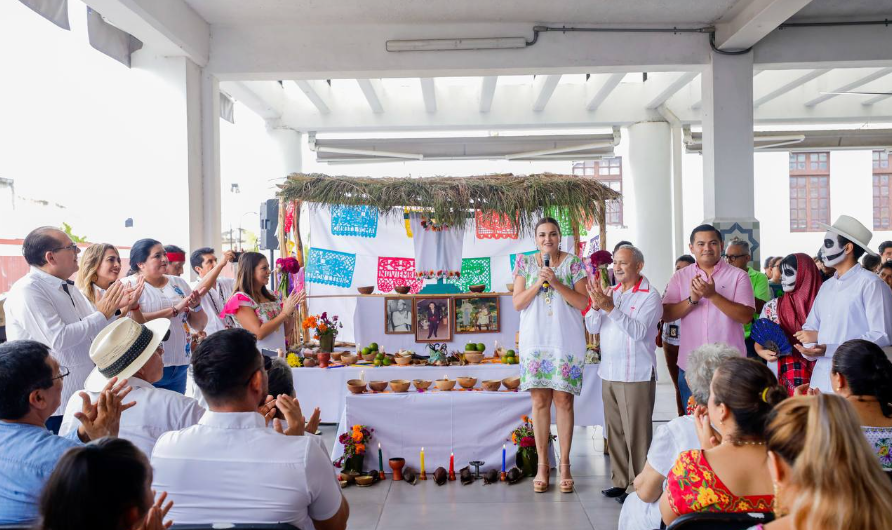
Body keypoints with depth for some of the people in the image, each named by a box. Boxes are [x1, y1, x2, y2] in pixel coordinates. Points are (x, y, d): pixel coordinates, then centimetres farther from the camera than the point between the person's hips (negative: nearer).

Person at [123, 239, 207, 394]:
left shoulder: (179, 283, 10)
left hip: (180, 366, 5)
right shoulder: (129, 284, -4)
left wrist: (196, 306, -10)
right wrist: (175, 310, -19)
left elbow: (200, 325, 11)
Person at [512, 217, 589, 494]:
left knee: (563, 401, 1)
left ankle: (565, 464, 11)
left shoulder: (573, 263, 2)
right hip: (535, 340, 1)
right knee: (540, 401, 3)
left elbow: (583, 302, -4)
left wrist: (556, 283, -16)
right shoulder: (525, 263, 7)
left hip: (566, 340, -1)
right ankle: (542, 465, 12)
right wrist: (538, 283, -13)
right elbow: (517, 303, 1)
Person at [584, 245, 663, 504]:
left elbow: (638, 331, -19)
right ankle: (620, 481, 21)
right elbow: (592, 327, 7)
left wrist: (610, 308, -26)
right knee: (615, 432, 12)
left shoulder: (650, 296, -7)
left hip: (636, 376, -6)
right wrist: (596, 305, -12)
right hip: (609, 373, 7)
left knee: (636, 433, -3)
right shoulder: (610, 293, 12)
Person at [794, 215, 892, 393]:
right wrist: (811, 349, -8)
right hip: (821, 380, 6)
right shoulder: (826, 286, 15)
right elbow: (809, 329, 16)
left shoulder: (871, 284, -8)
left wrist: (829, 350, -20)